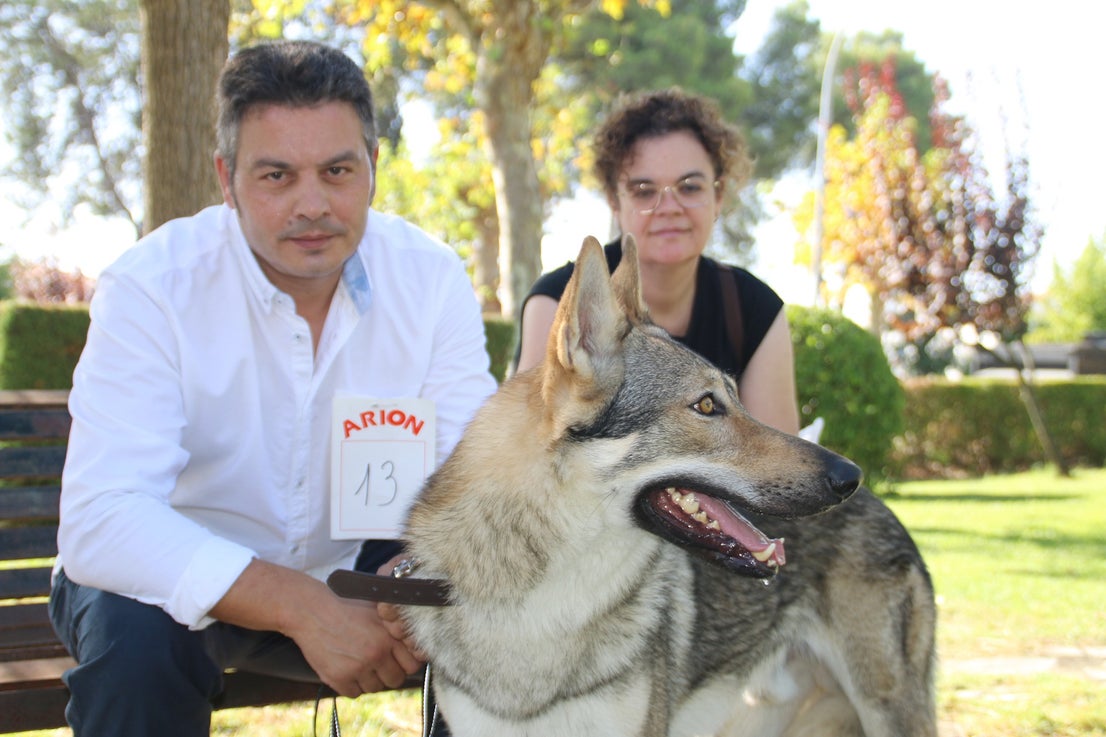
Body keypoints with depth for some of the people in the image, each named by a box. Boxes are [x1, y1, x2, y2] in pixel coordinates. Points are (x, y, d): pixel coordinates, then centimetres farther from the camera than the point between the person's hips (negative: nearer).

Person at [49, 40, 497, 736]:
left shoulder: (433, 279, -11)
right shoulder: (149, 288, -22)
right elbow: (98, 521, -32)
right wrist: (302, 607, -42)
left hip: (352, 570, 3)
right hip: (181, 579, -3)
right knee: (134, 636, -34)